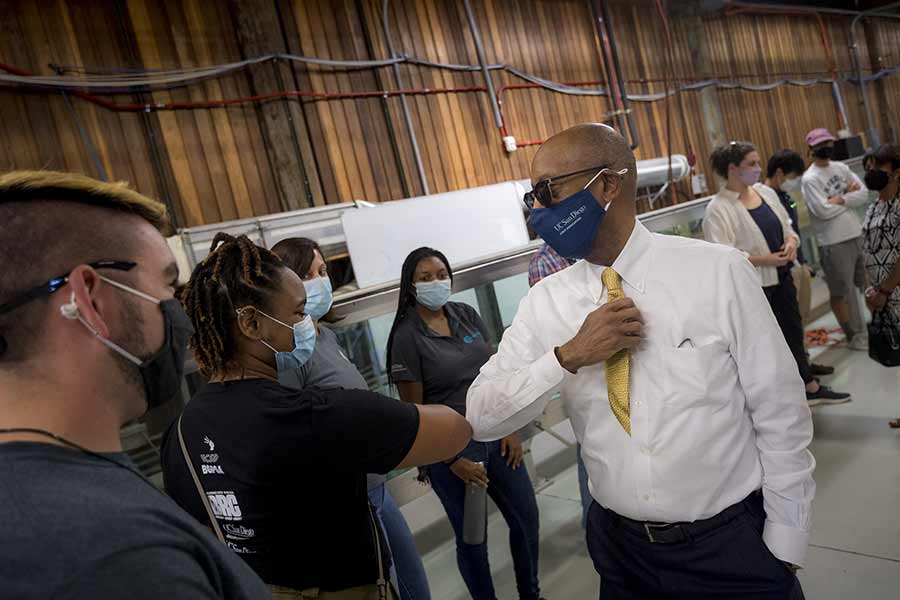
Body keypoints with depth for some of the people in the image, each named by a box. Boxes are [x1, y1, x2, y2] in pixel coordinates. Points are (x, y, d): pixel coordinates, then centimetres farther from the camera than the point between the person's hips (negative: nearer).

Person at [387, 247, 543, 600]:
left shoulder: (467, 314, 1)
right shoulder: (407, 337, -14)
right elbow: (414, 411, -12)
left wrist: (511, 428, 2)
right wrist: (452, 461, -12)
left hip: (495, 436, 6)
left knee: (527, 518, 17)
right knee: (472, 537, 11)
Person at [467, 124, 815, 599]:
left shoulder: (718, 271, -15)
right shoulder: (544, 302, -7)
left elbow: (780, 411, -8)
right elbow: (480, 418, -10)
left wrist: (786, 540, -4)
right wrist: (568, 356, -23)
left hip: (731, 543, -2)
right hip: (620, 544, 3)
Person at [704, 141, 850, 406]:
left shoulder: (766, 192, 7)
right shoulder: (718, 209, -16)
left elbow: (787, 227, 16)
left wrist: (791, 242, -7)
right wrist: (765, 260, -23)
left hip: (781, 276, 8)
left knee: (794, 333, 20)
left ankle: (811, 388, 38)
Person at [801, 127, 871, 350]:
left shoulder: (841, 167, 8)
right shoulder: (809, 179, -11)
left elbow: (864, 194, 1)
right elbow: (823, 210, -20)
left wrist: (839, 199, -15)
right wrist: (848, 194, -7)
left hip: (858, 234, 6)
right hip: (834, 243, -6)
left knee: (868, 284, 18)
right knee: (842, 292, 4)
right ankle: (855, 335, 19)